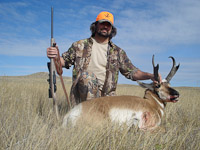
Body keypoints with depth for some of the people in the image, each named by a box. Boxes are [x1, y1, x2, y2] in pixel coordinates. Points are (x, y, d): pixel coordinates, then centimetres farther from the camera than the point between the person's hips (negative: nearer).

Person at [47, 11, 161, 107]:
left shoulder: (118, 52, 10)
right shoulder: (80, 46, 8)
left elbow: (132, 72, 9)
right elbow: (64, 61, 13)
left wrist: (151, 76, -7)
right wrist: (55, 57, -8)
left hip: (106, 98, -2)